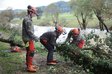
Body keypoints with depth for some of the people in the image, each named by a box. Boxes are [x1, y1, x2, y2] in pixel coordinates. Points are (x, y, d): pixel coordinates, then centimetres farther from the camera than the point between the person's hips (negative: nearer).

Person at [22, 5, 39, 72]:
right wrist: (35, 37, -16)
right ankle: (29, 67, -4)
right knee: (31, 52, -8)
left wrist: (34, 37, 18)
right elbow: (29, 31, -22)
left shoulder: (28, 19, 14)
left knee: (29, 52, 16)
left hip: (29, 38, 10)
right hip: (28, 39, -10)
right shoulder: (27, 19, -18)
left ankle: (28, 65, 27)